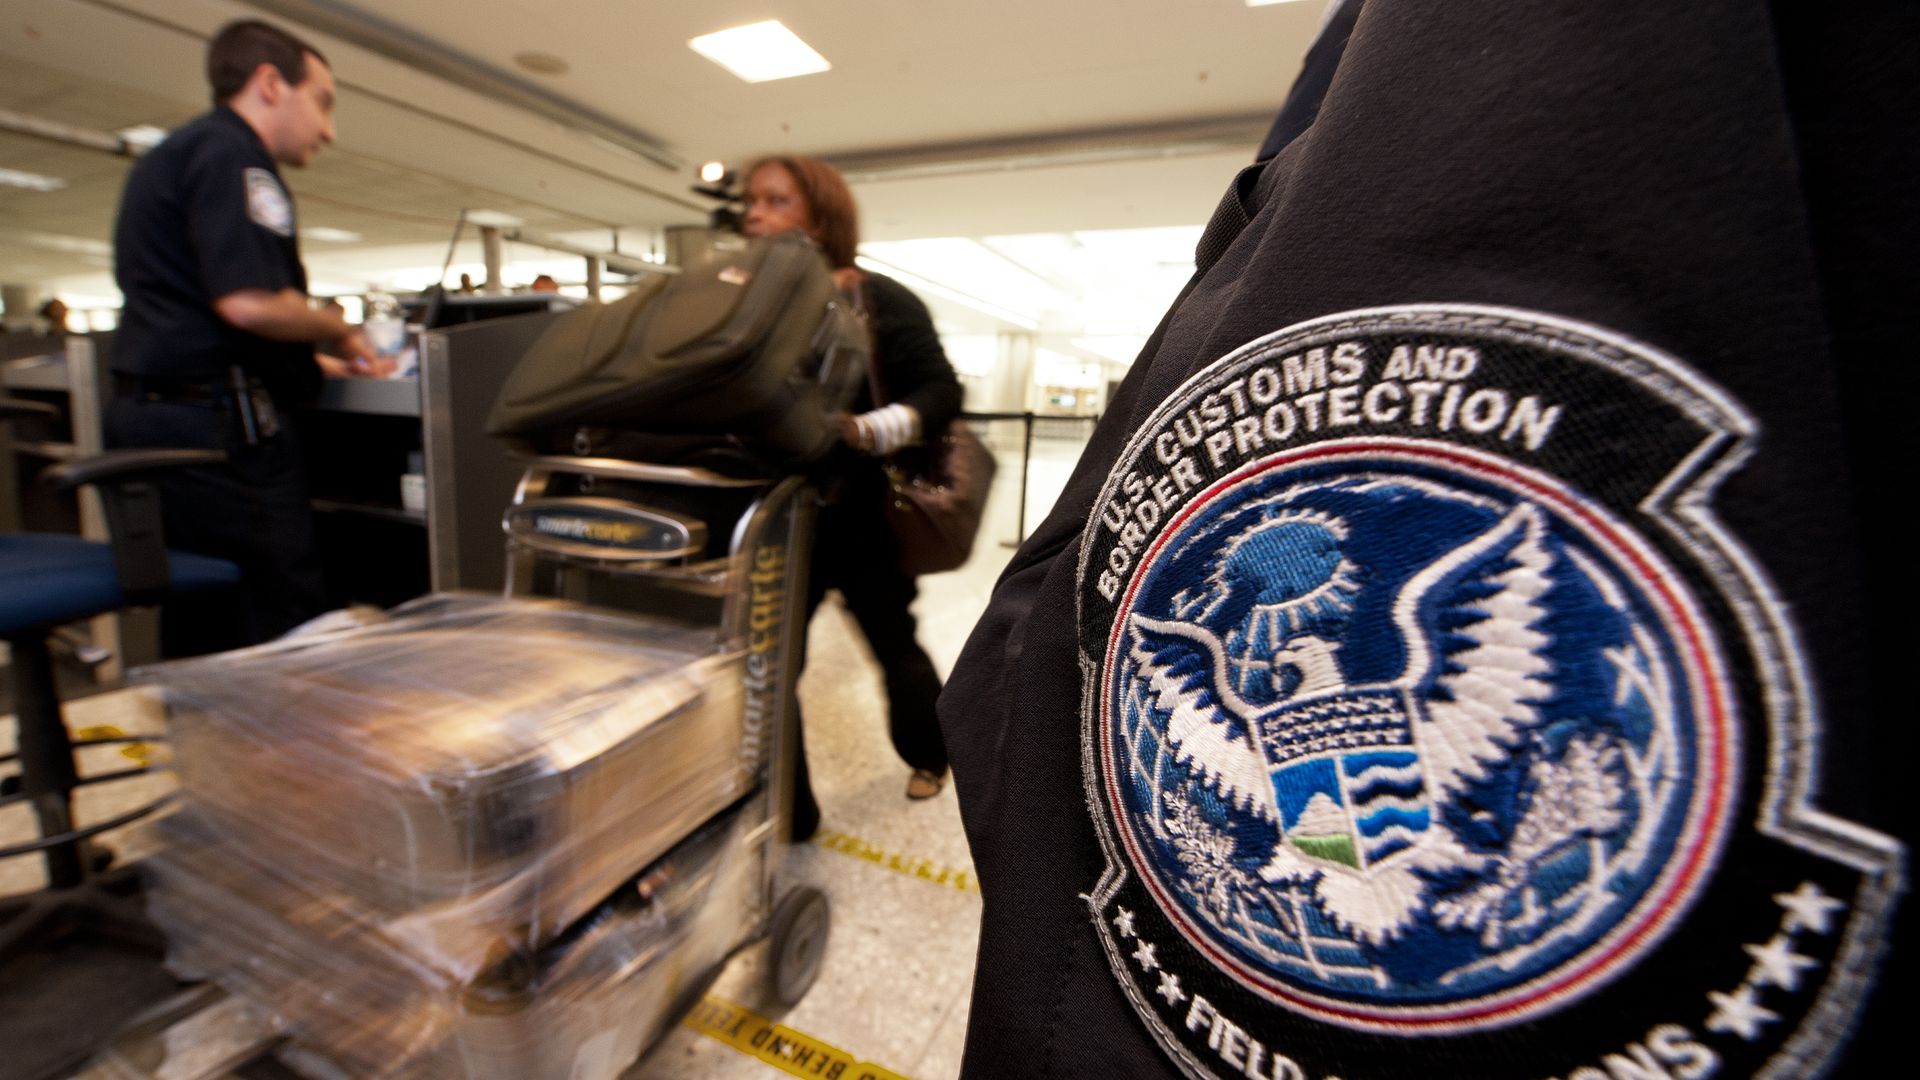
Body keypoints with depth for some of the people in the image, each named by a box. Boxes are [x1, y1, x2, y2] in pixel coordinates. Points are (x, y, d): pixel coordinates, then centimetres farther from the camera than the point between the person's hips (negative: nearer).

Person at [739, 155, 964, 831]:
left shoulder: (879, 300, -6)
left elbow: (942, 392, -12)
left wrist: (871, 430, -28)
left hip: (864, 516, -3)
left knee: (895, 648, 16)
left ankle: (929, 755, 45)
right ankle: (781, 812, 22)